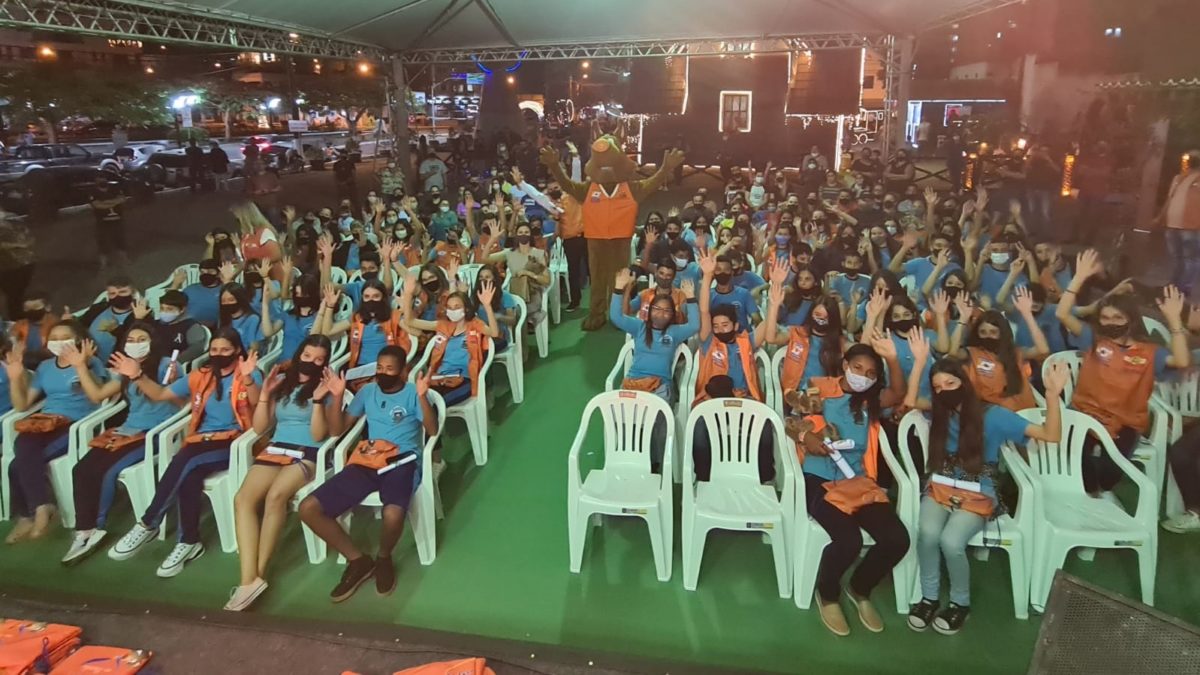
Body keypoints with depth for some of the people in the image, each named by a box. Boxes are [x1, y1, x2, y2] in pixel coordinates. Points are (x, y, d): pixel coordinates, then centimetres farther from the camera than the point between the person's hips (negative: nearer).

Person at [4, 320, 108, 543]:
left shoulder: (91, 363, 4)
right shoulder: (45, 367, 20)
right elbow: (21, 405, 18)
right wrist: (15, 377, 3)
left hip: (75, 425, -5)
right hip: (42, 423, 5)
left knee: (21, 462, -25)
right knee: (25, 454, -29)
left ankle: (28, 514, -13)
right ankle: (42, 508, -20)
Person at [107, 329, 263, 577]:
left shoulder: (248, 374, 2)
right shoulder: (200, 376, 17)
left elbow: (258, 403, -19)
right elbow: (160, 394, 20)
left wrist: (247, 378, -38)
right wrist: (138, 376, 2)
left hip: (232, 443, -4)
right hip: (201, 440, 4)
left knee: (184, 462, -31)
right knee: (189, 477, -29)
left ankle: (147, 524, -18)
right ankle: (189, 542, -18)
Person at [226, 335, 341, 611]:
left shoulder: (327, 388, 5)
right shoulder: (282, 382, 15)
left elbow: (318, 435, -5)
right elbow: (259, 428, 13)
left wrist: (318, 400, -16)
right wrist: (265, 393, 1)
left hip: (308, 454, -4)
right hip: (275, 449, 4)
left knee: (275, 495, -34)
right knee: (242, 498, -26)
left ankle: (260, 571, -22)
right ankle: (249, 578, -31)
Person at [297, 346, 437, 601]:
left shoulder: (412, 392, 3)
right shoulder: (367, 391, 16)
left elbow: (432, 430, -11)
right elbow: (339, 428, 18)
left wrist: (423, 396, -25)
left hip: (402, 460, -5)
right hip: (366, 461, 5)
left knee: (393, 514, -37)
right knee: (308, 508, -11)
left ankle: (384, 558, 0)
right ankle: (359, 560, 3)